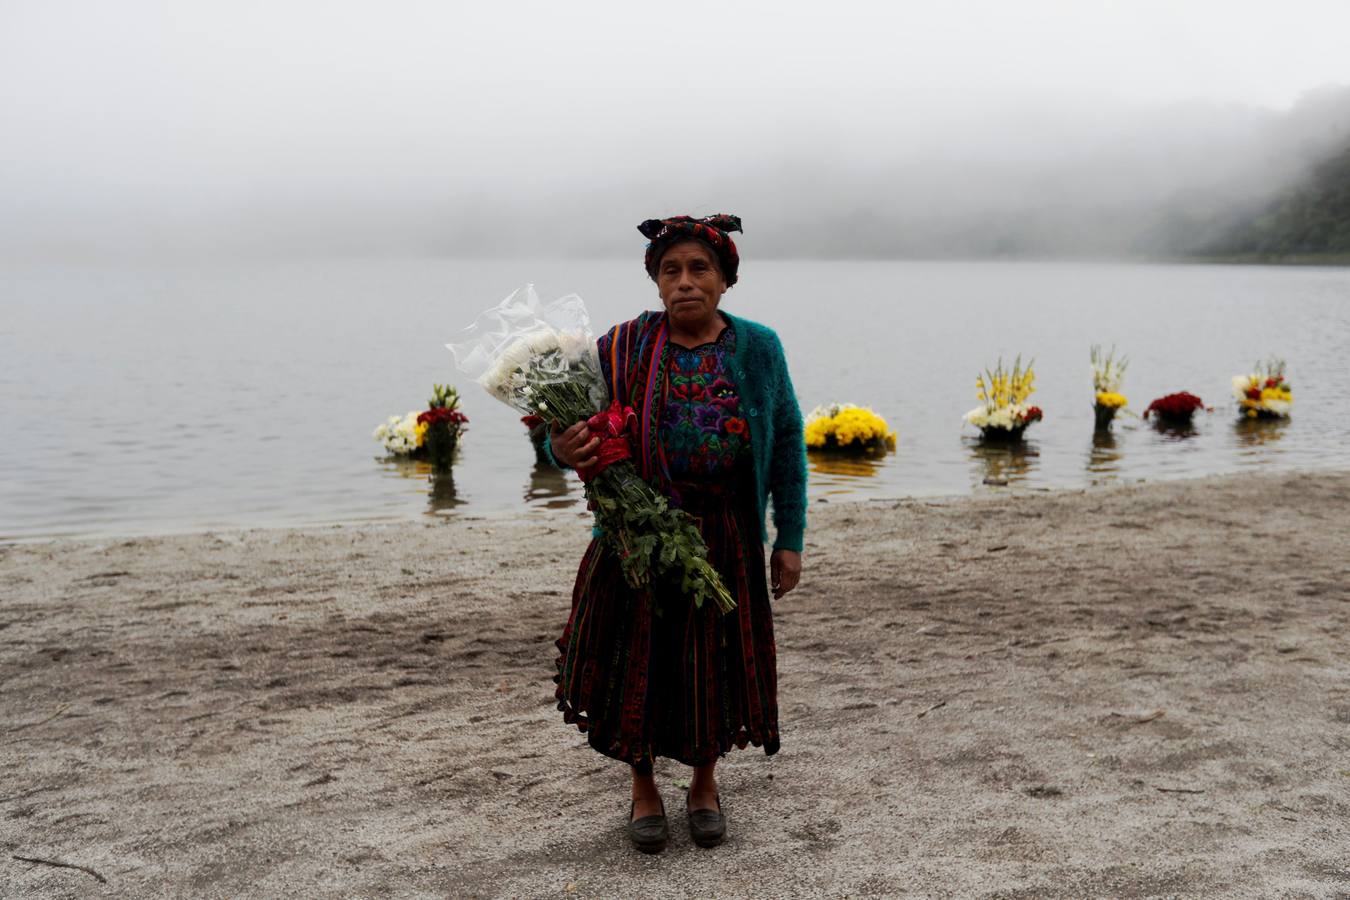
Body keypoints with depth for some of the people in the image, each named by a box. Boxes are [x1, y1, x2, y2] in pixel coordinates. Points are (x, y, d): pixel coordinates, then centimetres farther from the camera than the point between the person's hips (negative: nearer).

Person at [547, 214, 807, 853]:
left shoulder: (758, 349, 0)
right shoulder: (622, 348, -4)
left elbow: (787, 443, 4)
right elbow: (569, 431, -1)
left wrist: (790, 539, 2)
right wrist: (562, 449, -26)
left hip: (727, 538, 1)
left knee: (716, 661, 10)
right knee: (638, 660, 7)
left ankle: (705, 782, 35)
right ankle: (643, 787, 30)